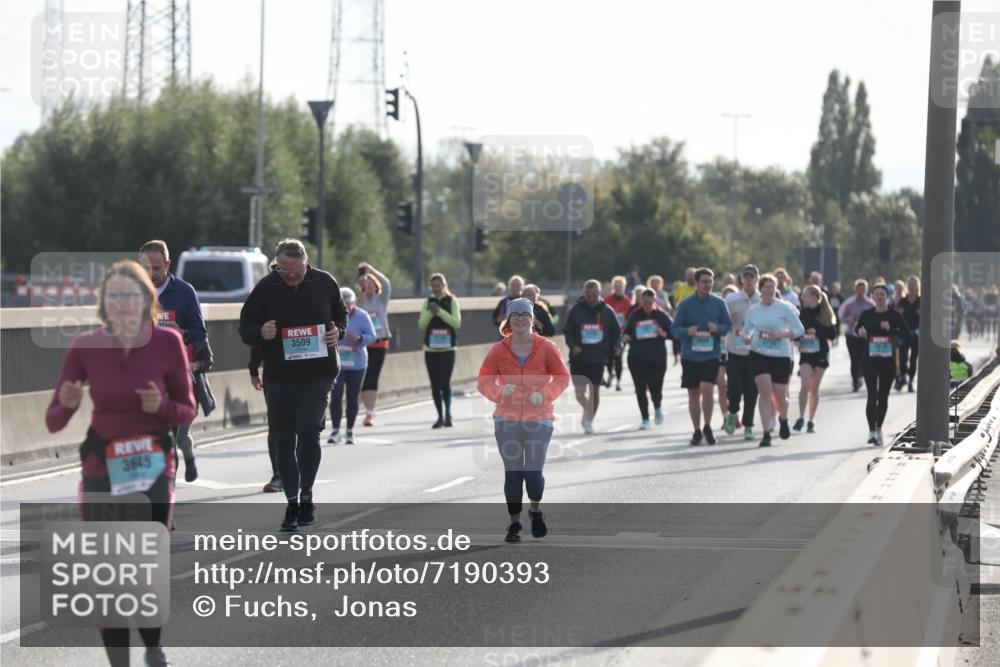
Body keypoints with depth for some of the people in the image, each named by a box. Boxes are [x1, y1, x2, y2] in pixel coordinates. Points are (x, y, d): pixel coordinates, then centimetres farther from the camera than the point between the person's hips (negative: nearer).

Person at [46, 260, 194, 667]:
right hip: (101, 469, 1)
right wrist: (68, 403, -25)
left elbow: (188, 411, 1)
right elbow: (53, 422, -3)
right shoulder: (85, 347, -6)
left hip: (153, 467, -1)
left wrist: (162, 405, -20)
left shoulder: (168, 343, -8)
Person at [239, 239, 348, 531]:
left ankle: (306, 496, -2)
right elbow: (245, 327, 4)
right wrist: (260, 332, -18)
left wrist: (337, 331, -5)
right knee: (283, 439, 6)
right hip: (279, 376, 1)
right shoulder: (265, 288, 0)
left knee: (309, 431, -14)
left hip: (317, 375, -1)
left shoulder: (324, 283, 2)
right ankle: (292, 502, 17)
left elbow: (341, 315, 17)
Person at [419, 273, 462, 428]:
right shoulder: (427, 302, 9)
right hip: (431, 348, 3)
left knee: (445, 382, -14)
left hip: (447, 348, -3)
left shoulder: (452, 301, 2)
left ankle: (447, 413, -1)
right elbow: (421, 325, 3)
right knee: (435, 384, 3)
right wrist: (430, 312, -14)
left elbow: (457, 323, -8)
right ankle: (440, 416, 11)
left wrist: (440, 312, -16)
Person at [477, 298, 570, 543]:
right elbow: (484, 380, 4)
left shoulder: (546, 347, 0)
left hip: (539, 418, -1)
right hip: (507, 419, 1)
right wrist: (499, 392, -18)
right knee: (512, 472, 0)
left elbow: (562, 377, 4)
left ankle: (535, 510, 24)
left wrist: (545, 394, -14)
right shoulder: (498, 350, 2)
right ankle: (514, 523, 13)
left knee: (533, 473, -7)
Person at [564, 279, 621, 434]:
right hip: (578, 357, 0)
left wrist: (616, 346, -6)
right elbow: (567, 332, 4)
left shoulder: (607, 311, 2)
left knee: (595, 390, 0)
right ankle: (587, 411, 30)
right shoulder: (576, 310, 0)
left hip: (598, 358, 0)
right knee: (579, 392, -1)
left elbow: (616, 332, 11)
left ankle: (590, 420, 14)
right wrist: (573, 345, -14)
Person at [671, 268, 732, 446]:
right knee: (693, 394, 6)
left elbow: (728, 325, 8)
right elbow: (675, 329, 3)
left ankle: (707, 427, 3)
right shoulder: (685, 304, 1)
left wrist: (717, 328, -14)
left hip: (711, 355, -1)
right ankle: (697, 431, 20)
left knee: (707, 389, -17)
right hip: (690, 356, 1)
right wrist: (687, 331, -18)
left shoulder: (719, 303, 3)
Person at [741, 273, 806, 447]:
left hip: (781, 355, -1)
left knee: (780, 396, 3)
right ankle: (766, 434, -10)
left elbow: (799, 330, -3)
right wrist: (746, 338, -6)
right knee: (765, 392, -13)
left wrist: (781, 334, -18)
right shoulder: (753, 310, 6)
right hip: (758, 355, 1)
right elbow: (746, 330, 18)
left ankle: (783, 420, 39)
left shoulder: (784, 308, -2)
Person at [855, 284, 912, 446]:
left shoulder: (894, 315, -2)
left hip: (888, 361, 1)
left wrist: (891, 329, -21)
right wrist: (860, 331, -4)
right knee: (872, 395, -15)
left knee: (883, 396, 12)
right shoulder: (867, 314, 2)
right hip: (870, 360, -1)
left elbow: (907, 335, -7)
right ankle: (872, 431, -19)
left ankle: (878, 430, 27)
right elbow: (857, 328, 20)